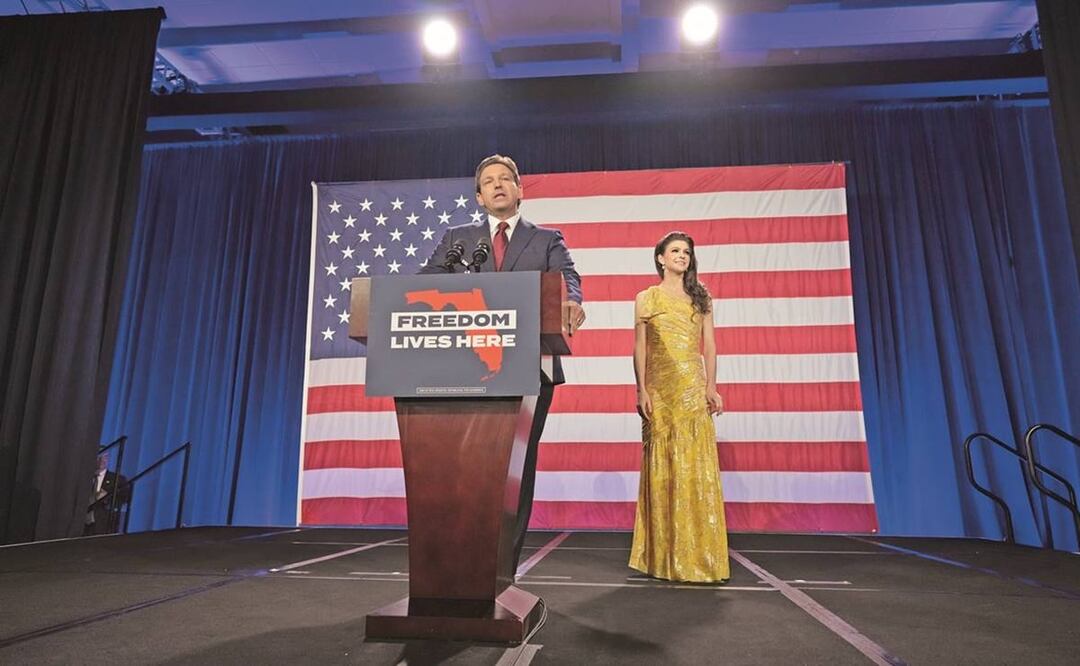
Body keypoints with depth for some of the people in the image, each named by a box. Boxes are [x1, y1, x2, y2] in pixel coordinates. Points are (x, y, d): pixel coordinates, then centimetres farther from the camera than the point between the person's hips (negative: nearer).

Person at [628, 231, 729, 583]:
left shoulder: (700, 297, 14)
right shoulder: (646, 298, 10)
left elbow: (709, 345, 9)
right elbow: (640, 347, 5)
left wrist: (711, 386, -3)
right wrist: (642, 390, -5)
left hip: (692, 387, 1)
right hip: (659, 389, -1)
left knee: (696, 464, -5)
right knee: (662, 466, 1)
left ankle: (698, 553, 4)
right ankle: (664, 555, 9)